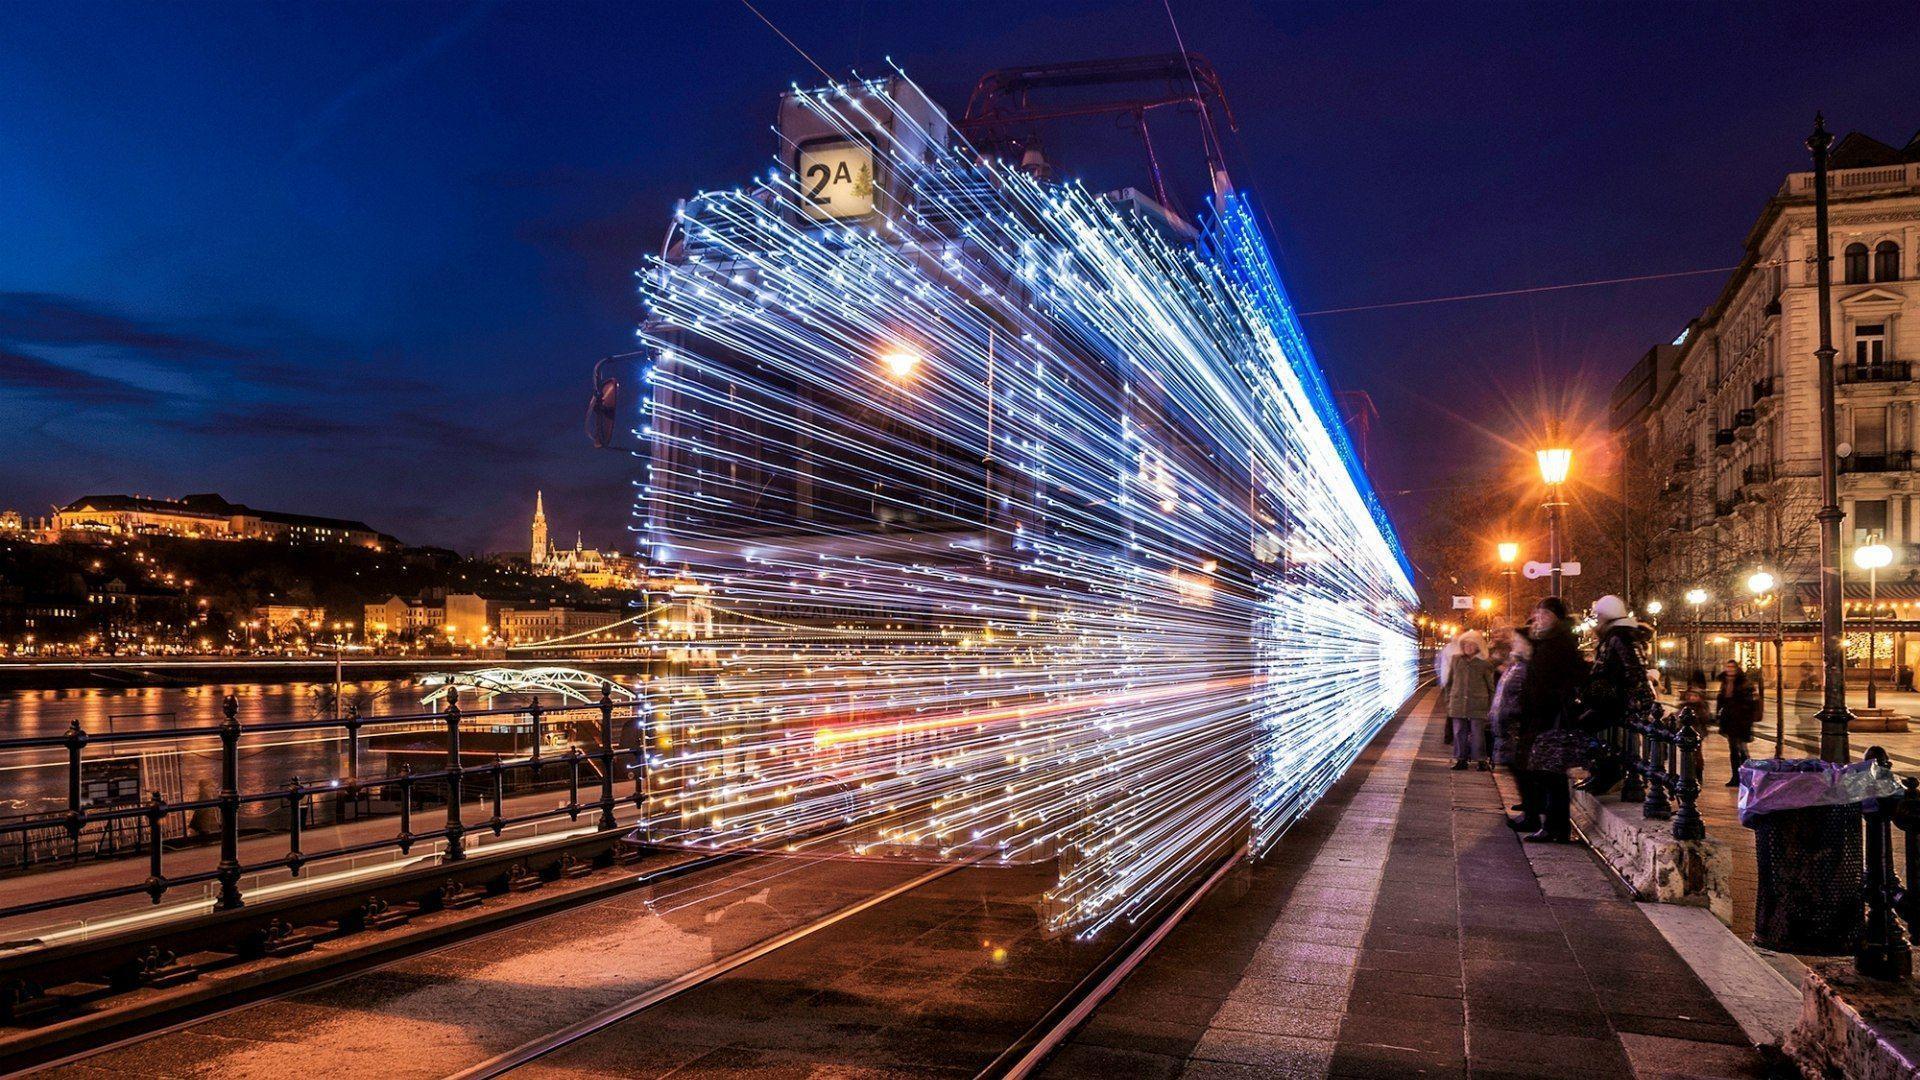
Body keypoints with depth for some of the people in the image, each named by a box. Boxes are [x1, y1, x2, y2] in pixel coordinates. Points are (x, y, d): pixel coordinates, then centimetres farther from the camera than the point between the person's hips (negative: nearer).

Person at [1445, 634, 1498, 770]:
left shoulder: (1483, 664, 1)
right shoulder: (1456, 661, 9)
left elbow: (1491, 686, 8)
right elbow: (1449, 682, 16)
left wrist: (1490, 705, 5)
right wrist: (1449, 701, 13)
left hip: (1478, 704, -3)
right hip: (1458, 703, 3)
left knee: (1477, 732, -3)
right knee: (1459, 732, 4)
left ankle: (1482, 760, 6)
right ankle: (1461, 759, 12)